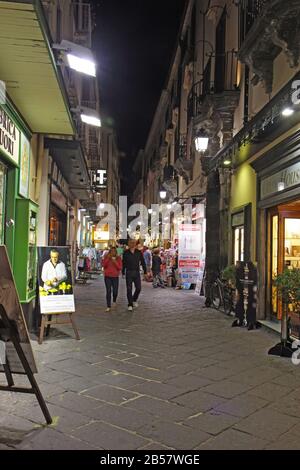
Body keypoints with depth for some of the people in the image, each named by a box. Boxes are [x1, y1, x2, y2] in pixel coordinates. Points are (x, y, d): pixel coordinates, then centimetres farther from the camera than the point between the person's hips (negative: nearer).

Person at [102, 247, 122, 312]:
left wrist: (115, 262, -19)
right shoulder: (106, 257, 2)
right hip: (107, 276, 0)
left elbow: (120, 268, -5)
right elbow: (103, 265, -7)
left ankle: (114, 301, 35)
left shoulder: (118, 258, 1)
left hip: (115, 277, 0)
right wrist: (108, 259, -17)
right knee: (108, 291, -5)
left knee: (115, 291, 1)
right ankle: (108, 306, 2)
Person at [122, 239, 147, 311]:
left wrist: (145, 272, 3)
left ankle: (134, 300, 26)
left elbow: (143, 262, 6)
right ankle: (130, 305, 8)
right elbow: (123, 263, 5)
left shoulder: (139, 252, 2)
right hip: (129, 272, -1)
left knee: (138, 288, -1)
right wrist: (123, 273, 3)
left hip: (136, 272, 1)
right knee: (129, 289, 0)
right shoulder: (126, 253, 0)